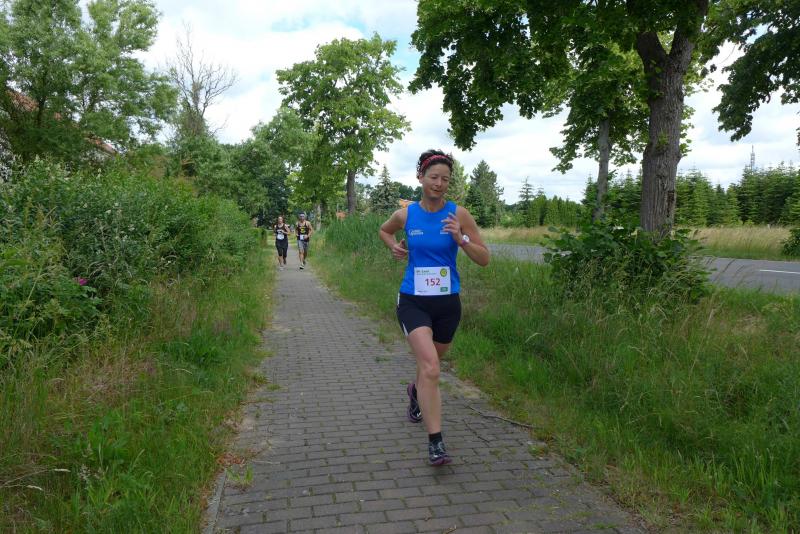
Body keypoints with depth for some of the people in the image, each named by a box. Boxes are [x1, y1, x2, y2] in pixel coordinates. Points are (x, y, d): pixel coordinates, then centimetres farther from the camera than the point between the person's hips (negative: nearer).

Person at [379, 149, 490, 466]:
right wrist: (394, 247, 0)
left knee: (430, 364, 22)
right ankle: (435, 443, -12)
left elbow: (484, 259, -5)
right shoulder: (405, 214, -3)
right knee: (430, 368, -20)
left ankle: (416, 392, 57)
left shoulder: (459, 214, -6)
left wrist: (460, 239, -21)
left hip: (447, 303, 2)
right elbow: (384, 230, 21)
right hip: (413, 302, -2)